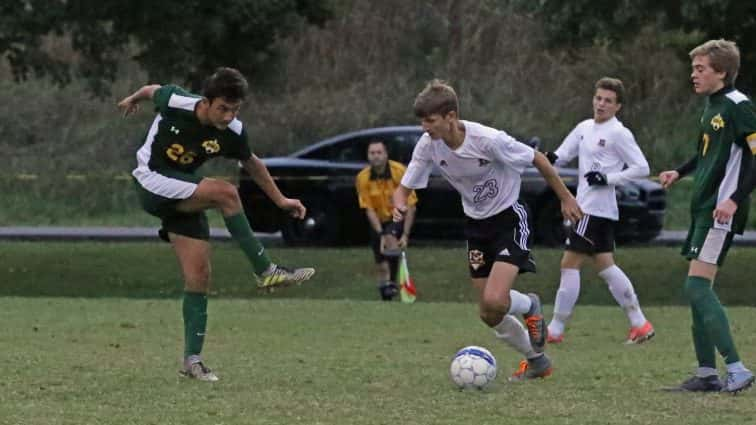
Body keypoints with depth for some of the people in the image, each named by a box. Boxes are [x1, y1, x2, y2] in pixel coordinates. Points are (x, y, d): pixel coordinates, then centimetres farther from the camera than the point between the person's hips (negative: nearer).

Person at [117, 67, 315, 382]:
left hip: (185, 196, 4)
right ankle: (265, 272, -19)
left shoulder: (232, 133, -12)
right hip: (153, 183, -4)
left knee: (198, 278, -5)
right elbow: (152, 91, 1)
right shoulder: (175, 103, -22)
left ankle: (192, 359, 2)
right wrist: (132, 99, 22)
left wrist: (280, 200, 13)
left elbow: (251, 164, 8)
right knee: (225, 192, -27)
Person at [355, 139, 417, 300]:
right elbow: (369, 209, -11)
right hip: (379, 222, 3)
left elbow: (410, 206, -18)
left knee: (391, 238, -34)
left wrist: (405, 235, -24)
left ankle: (392, 282, -34)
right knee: (380, 263, 3)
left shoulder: (400, 172, -20)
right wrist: (380, 234, -22)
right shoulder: (362, 178, -12)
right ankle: (386, 299, 19)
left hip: (399, 219, -3)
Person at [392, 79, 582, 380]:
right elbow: (404, 188, -4)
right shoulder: (428, 145, -13)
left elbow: (538, 160, -14)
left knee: (495, 301, -24)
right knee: (489, 314, 6)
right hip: (476, 223, 6)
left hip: (508, 217, -6)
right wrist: (400, 205, -29)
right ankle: (536, 361, 30)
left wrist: (565, 199, -4)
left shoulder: (488, 140, -28)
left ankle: (529, 306, 13)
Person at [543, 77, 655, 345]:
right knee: (605, 266, 11)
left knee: (569, 264, -7)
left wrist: (608, 178, -18)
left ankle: (555, 330, -2)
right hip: (585, 205, 9)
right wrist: (548, 158, -9)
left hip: (596, 209, -9)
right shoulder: (585, 128, 13)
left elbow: (641, 168, -10)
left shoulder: (618, 134, -10)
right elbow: (562, 155, 13)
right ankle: (639, 324, 15)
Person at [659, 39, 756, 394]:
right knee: (698, 290, 10)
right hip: (703, 207, 10)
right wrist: (681, 172, 18)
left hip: (721, 211, -10)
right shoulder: (712, 106, 15)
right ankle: (707, 373, 14)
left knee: (697, 286, -15)